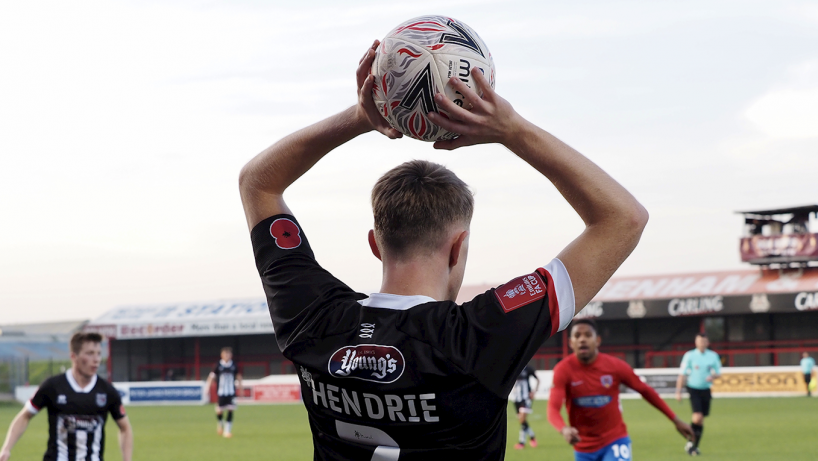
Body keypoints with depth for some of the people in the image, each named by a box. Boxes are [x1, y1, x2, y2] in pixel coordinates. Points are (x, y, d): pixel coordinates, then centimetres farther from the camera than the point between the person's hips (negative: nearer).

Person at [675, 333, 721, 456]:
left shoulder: (713, 356, 5)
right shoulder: (689, 356, -4)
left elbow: (718, 372, 13)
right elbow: (682, 375, -3)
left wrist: (713, 376, -11)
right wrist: (678, 391, -7)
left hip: (706, 390, 4)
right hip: (694, 389, -4)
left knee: (701, 420, 7)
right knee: (697, 417, -19)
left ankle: (695, 446, 20)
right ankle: (690, 442, -1)